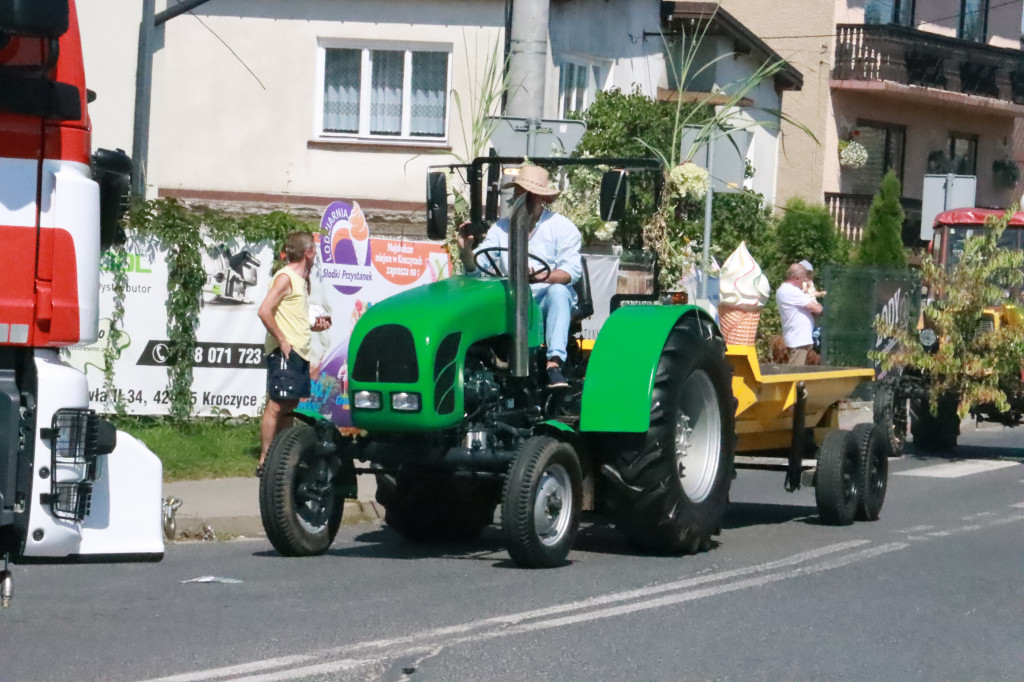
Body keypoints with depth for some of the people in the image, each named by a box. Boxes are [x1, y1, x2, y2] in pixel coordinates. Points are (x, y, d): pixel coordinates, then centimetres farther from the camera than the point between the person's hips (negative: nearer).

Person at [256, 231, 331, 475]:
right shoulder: (285, 277, -10)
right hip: (284, 353, -10)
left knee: (289, 408, 10)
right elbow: (264, 311, -19)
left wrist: (313, 326, 10)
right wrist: (282, 341, -19)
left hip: (300, 354, 10)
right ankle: (264, 461, -10)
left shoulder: (301, 280, 19)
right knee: (276, 406, -10)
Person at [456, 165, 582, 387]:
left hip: (548, 301, -3)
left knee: (558, 291, -37)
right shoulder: (501, 228, 13)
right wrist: (466, 251, -19)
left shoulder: (562, 227, 2)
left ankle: (555, 363, -49)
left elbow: (572, 270, -12)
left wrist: (542, 277, -31)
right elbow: (477, 268, 4)